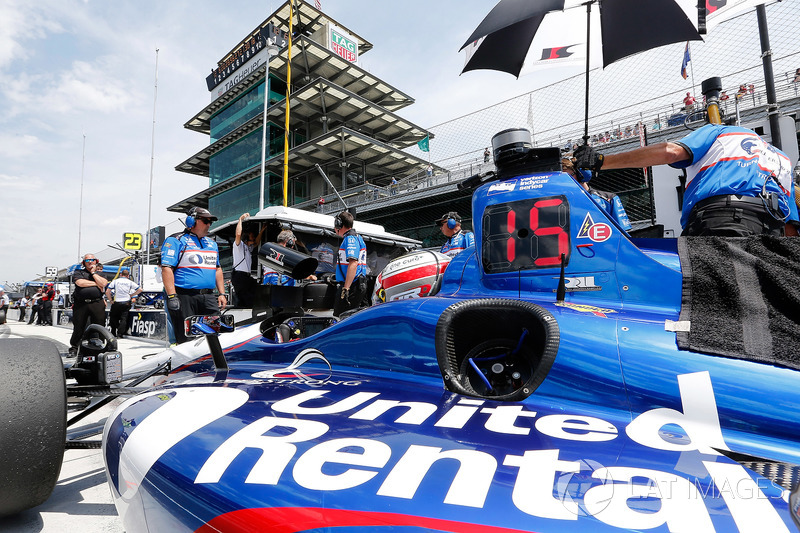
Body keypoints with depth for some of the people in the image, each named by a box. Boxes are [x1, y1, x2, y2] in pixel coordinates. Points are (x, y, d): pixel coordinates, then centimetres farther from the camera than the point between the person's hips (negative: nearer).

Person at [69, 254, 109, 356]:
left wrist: (93, 272, 1)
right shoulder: (78, 272, 12)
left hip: (97, 304, 1)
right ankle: (73, 348, 16)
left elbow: (104, 284, -4)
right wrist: (96, 284, -3)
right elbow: (80, 282, -9)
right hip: (81, 304, -1)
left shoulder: (99, 273, 17)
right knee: (78, 327, 3)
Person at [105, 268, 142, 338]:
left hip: (116, 303, 0)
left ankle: (113, 334, 15)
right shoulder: (130, 282, 4)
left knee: (113, 318, 14)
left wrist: (111, 300, 7)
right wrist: (131, 295, 10)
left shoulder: (115, 281, 3)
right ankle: (120, 334, -4)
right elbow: (140, 289, 3)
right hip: (126, 303, 0)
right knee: (123, 318, 3)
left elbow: (107, 292, -2)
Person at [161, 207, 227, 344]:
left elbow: (217, 269, 24)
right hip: (184, 297, -6)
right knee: (186, 339, -3)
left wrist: (221, 293, 15)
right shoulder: (176, 241, 0)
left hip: (208, 296, 6)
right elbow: (166, 268, -9)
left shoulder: (212, 243, 21)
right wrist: (171, 296, -17)